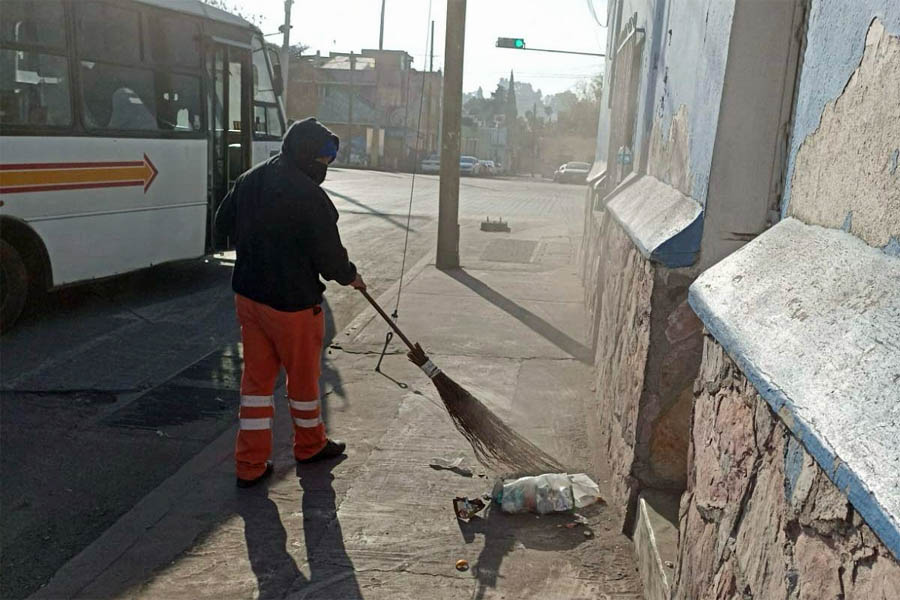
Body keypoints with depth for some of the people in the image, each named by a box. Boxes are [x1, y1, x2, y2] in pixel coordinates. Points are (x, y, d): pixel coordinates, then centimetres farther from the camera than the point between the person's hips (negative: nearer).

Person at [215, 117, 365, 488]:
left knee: (257, 375, 13)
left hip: (248, 293, 7)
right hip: (293, 301, -7)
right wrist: (350, 276, 2)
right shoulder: (310, 196, -21)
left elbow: (223, 223, 16)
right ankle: (310, 446, 35)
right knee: (303, 374, 14)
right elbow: (328, 253, -17)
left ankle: (250, 464, 17)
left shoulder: (250, 180, 4)